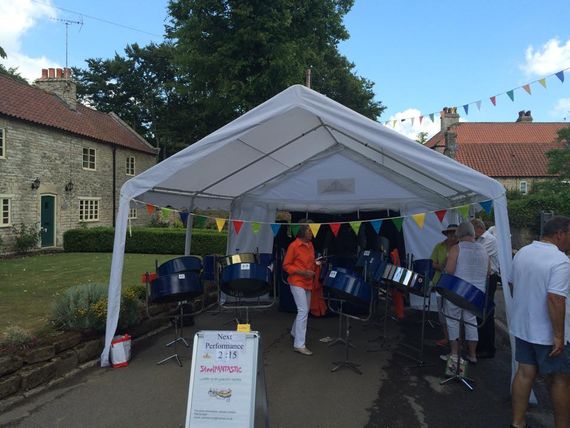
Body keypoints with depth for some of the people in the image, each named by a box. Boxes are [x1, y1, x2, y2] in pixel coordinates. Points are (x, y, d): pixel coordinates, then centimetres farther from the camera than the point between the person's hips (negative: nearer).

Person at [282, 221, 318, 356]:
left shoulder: (310, 245, 8)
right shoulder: (294, 246, -14)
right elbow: (286, 265, -12)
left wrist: (314, 268, -1)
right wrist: (302, 272, -21)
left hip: (307, 283, 8)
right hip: (297, 282, -8)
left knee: (305, 310, 18)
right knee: (303, 311, -13)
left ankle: (295, 332, 40)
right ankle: (299, 344, -7)